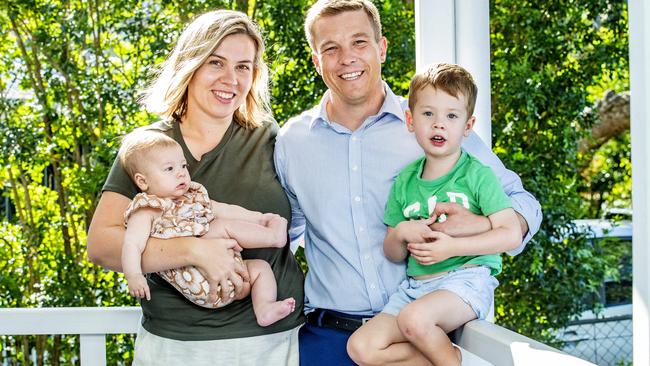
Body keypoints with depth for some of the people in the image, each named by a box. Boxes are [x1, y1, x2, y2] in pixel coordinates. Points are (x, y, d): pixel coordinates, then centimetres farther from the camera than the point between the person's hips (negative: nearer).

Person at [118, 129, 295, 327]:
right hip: (197, 283, -9)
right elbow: (132, 244, -15)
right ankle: (273, 236, -4)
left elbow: (227, 210, 25)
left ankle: (264, 310, -8)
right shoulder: (147, 211, -2)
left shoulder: (194, 198, 22)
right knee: (224, 225, -17)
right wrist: (134, 275, -32)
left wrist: (260, 217, 16)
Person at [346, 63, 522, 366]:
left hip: (467, 277, -5)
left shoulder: (477, 174, -1)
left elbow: (512, 234, -10)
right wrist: (402, 232, -9)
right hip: (415, 285, 6)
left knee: (414, 318, -34)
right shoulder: (405, 181, 11)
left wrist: (452, 246, -17)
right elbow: (392, 254, 14)